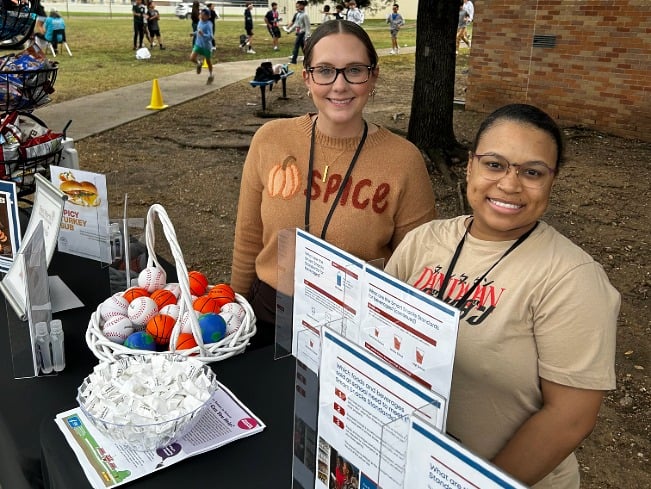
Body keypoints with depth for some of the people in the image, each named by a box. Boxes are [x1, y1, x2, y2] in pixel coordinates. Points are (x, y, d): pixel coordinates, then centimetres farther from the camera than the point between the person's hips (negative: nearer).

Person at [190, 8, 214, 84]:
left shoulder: (208, 25, -21)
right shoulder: (200, 22, 0)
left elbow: (210, 36, -29)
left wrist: (203, 34, -42)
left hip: (206, 45, -5)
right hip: (198, 44, 5)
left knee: (208, 61, 13)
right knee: (192, 58, -11)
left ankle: (210, 75, 34)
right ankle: (199, 64, 23)